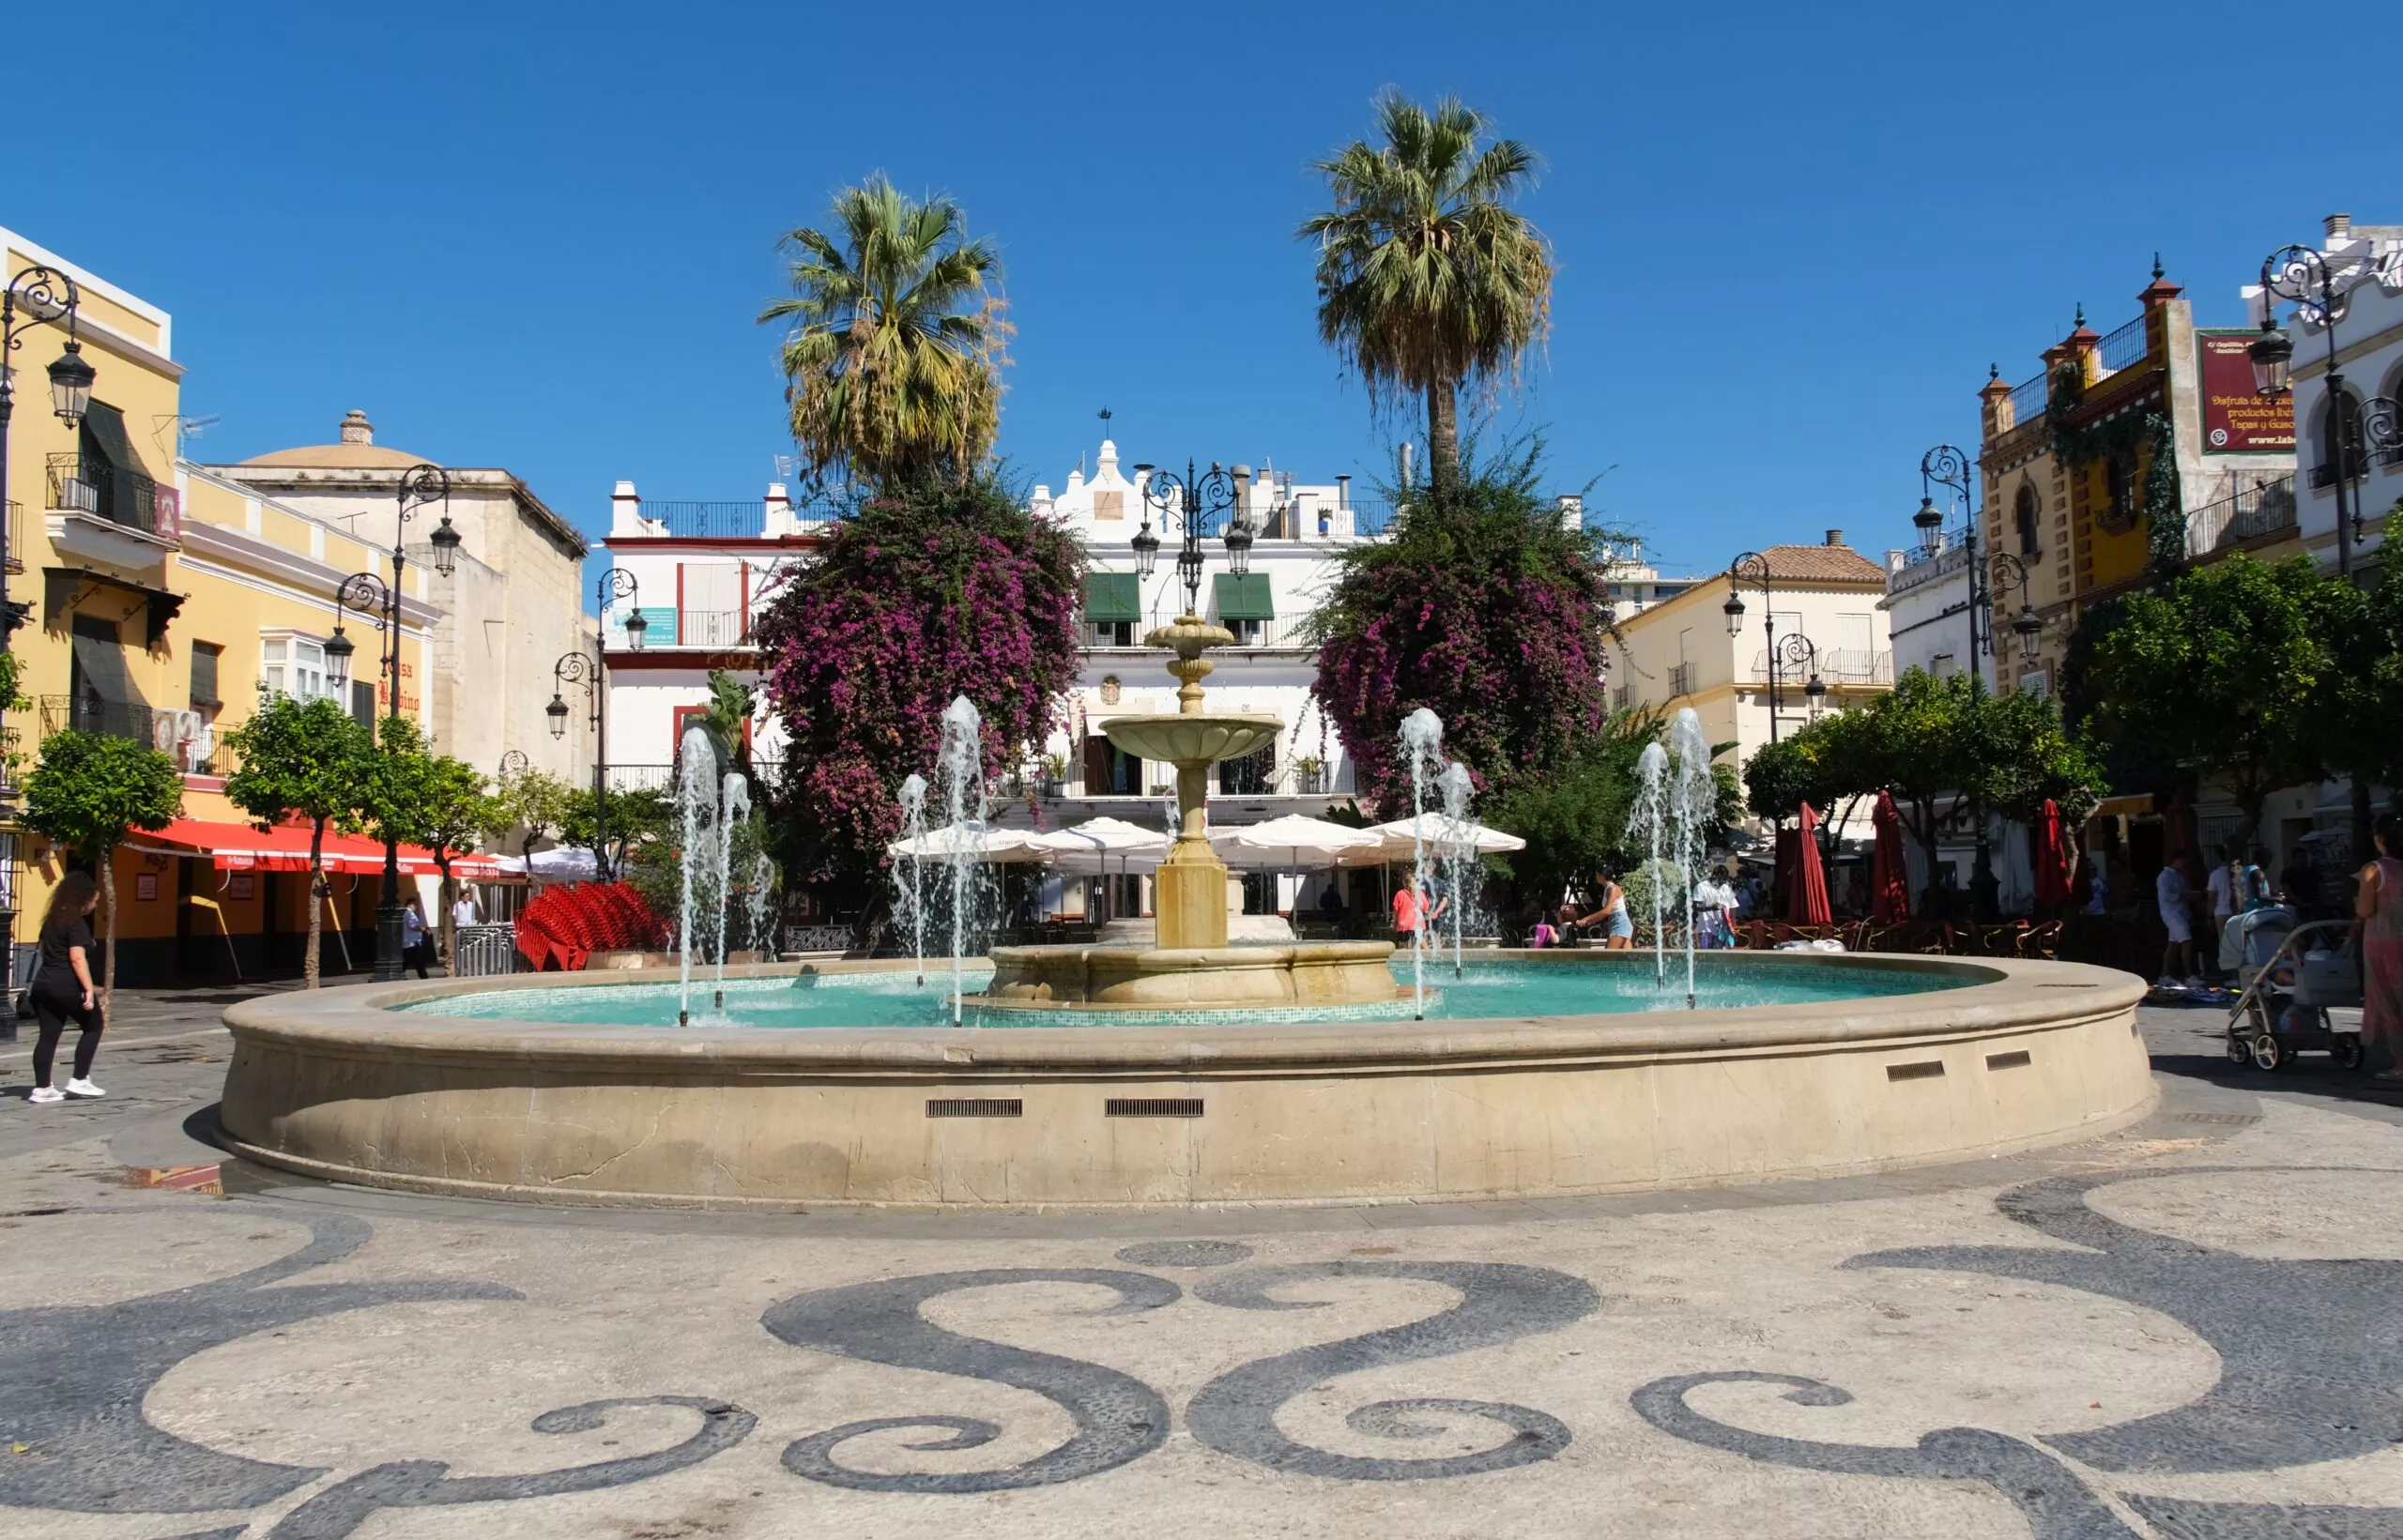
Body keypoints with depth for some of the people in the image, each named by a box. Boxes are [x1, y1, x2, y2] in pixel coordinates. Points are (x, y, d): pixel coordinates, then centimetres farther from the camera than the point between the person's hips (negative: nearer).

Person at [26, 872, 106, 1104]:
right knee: (94, 1026, 7)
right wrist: (89, 990, -23)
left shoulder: (52, 919, 15)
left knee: (48, 1035, 8)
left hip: (44, 984, 8)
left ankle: (42, 1088, 6)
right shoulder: (77, 923, -12)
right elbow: (77, 959, -20)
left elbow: (47, 952, 20)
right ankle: (79, 1080, 4)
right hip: (67, 986, -8)